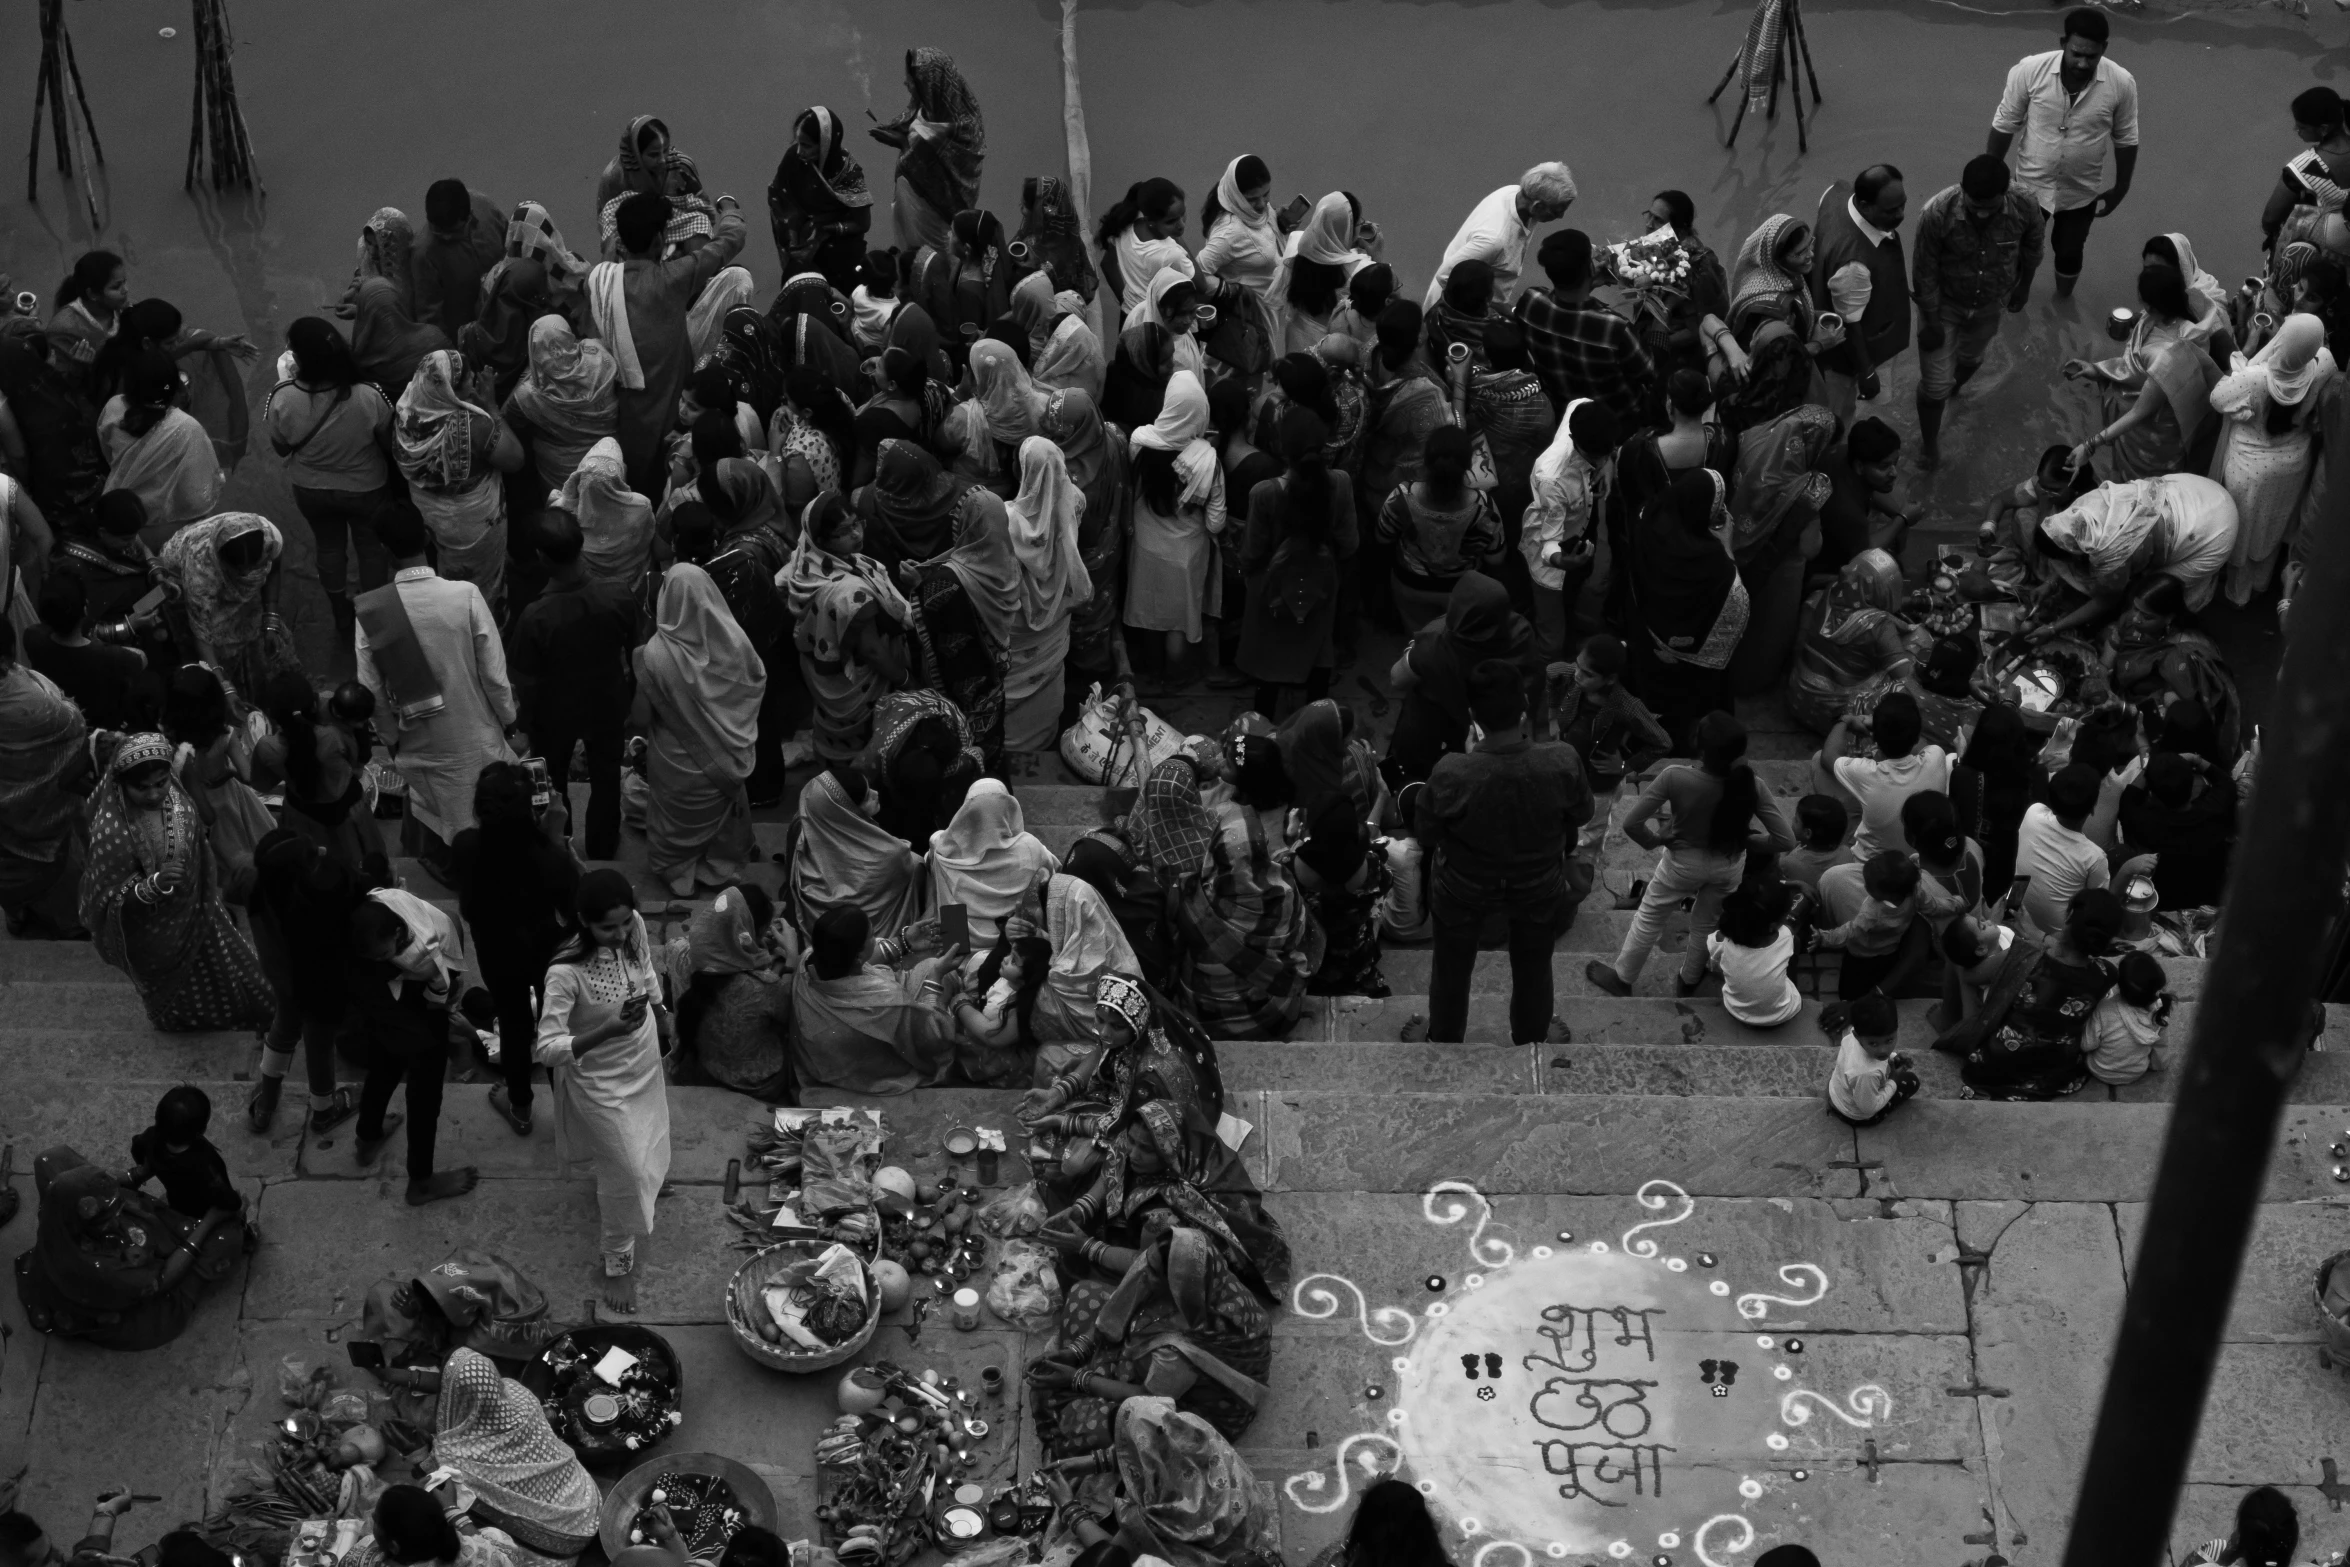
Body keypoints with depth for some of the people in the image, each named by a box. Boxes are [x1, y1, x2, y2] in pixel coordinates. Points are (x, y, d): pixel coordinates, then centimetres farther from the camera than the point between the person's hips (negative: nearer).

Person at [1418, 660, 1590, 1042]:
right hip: (1538, 888, 1)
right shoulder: (1562, 763, -34)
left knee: (1452, 970, 29)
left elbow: (1426, 836, -17)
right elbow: (1582, 815, -11)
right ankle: (1531, 1043, 53)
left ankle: (1444, 1044, 52)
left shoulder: (1450, 774, -37)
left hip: (1463, 889, -1)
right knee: (1533, 970, 30)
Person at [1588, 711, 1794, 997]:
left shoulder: (1676, 778, -34)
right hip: (1728, 866, 2)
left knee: (1649, 917, 25)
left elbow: (1631, 823, -30)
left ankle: (1622, 978, 43)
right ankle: (1688, 982, 51)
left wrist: (1654, 841, -11)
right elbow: (1786, 840, -24)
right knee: (1706, 923, 29)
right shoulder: (1752, 786, -28)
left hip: (1683, 862, -2)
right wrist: (1747, 840, -8)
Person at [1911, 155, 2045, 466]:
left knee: (1971, 358, 30)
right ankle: (1929, 442, 33)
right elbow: (1924, 273, -22)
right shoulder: (1937, 213, -38)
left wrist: (2023, 287, 9)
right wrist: (1931, 322, -12)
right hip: (1943, 303, -3)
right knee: (1935, 384, 5)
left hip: (1989, 303, 3)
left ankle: (1955, 386, 65)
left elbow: (2033, 249, -6)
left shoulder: (2025, 207, -31)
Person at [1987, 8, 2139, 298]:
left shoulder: (2122, 84, -22)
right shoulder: (2029, 70, -24)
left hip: (2081, 193, 1)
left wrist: (2120, 190, 3)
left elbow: (2125, 141, -5)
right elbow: (2004, 126, -10)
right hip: (2030, 185, -1)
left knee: (2068, 253, 21)